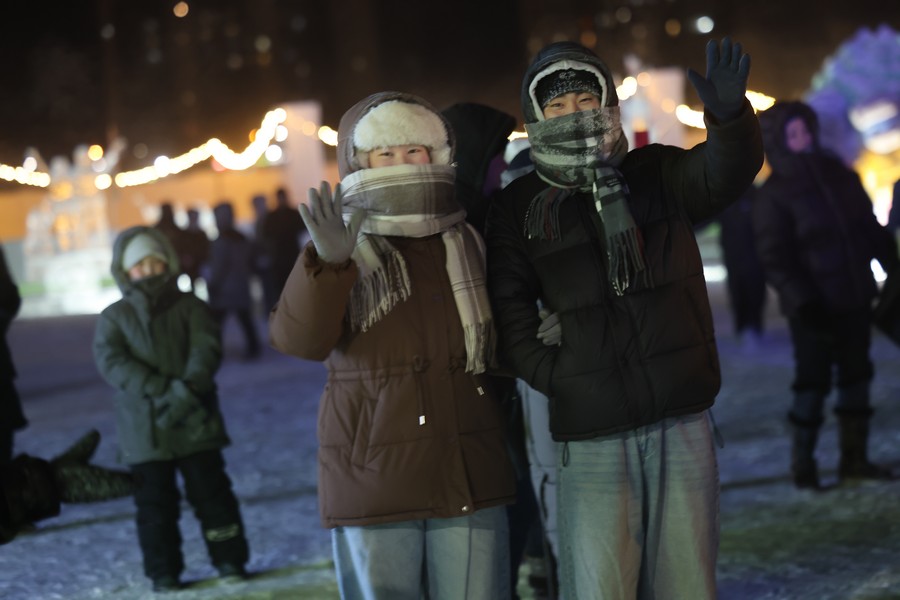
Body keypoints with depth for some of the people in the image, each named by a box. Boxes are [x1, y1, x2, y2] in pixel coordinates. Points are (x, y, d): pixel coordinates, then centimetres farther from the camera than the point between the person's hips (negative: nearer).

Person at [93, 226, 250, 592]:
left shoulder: (189, 307, 5)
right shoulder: (114, 317, 4)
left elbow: (207, 346, -7)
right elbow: (111, 361, -10)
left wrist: (189, 386, -27)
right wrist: (162, 391, -22)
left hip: (195, 421, 0)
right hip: (144, 428, 0)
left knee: (211, 492, 4)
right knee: (155, 501, 4)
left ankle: (230, 560, 15)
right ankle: (163, 571, 14)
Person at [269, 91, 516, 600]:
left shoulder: (467, 243, 9)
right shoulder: (349, 252, -1)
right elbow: (299, 339, -19)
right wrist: (329, 263, -33)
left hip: (470, 480, 3)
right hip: (374, 483, -3)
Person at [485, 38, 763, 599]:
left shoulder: (656, 174, 6)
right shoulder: (520, 207, 5)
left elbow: (726, 172, -13)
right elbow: (510, 314, 2)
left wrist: (730, 115, -34)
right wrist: (562, 379, -8)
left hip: (683, 424, 1)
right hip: (591, 436, -1)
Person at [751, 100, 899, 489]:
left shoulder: (840, 177, 9)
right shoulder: (773, 196, -9)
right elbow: (774, 258, -13)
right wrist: (802, 301, -20)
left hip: (854, 300, 6)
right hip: (813, 308, -6)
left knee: (856, 374, 10)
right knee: (812, 380, -4)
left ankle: (854, 457, 19)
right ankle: (802, 464, 7)